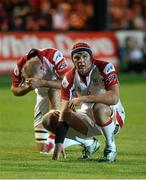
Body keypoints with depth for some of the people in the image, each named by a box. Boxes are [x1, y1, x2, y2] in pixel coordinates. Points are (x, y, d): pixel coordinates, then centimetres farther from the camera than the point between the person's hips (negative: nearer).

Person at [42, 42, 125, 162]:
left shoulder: (105, 68, -19)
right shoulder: (70, 78, -7)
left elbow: (114, 98, -34)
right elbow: (65, 112, -14)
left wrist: (82, 99, -37)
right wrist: (59, 142, -24)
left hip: (113, 116, -5)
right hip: (87, 119, 6)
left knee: (99, 108, -40)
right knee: (49, 120, -7)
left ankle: (111, 148, -16)